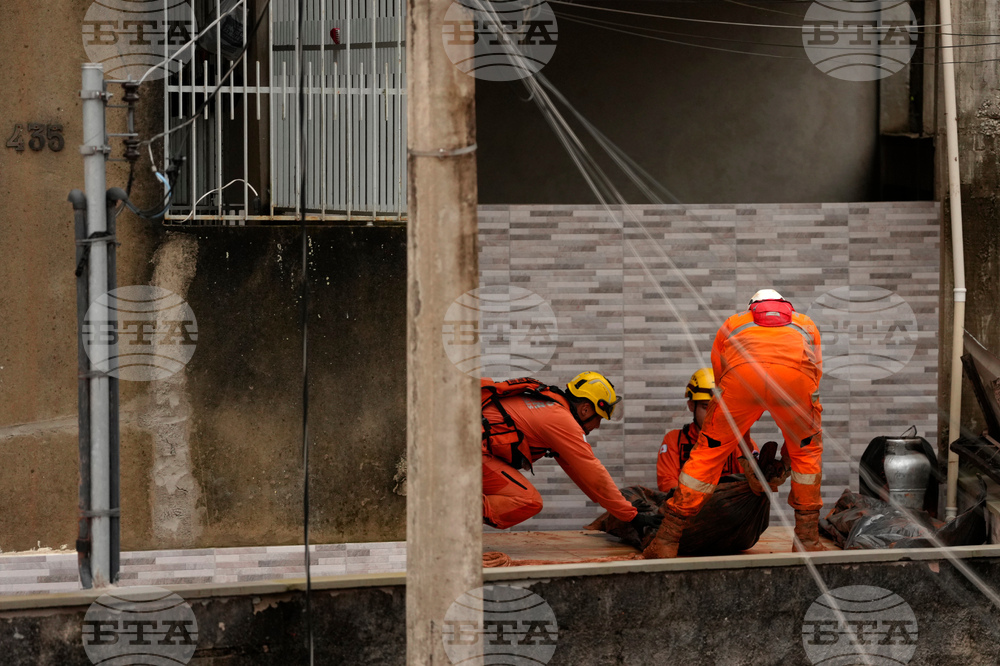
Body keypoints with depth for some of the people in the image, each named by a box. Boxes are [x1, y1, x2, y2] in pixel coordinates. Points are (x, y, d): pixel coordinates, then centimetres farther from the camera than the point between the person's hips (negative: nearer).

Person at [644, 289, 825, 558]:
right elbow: (814, 384, 40)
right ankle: (807, 539, 26)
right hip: (795, 373, 0)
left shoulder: (732, 324, 42)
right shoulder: (806, 324, 43)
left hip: (742, 374, 0)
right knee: (807, 449, 26)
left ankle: (666, 541, 12)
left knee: (710, 450, 13)